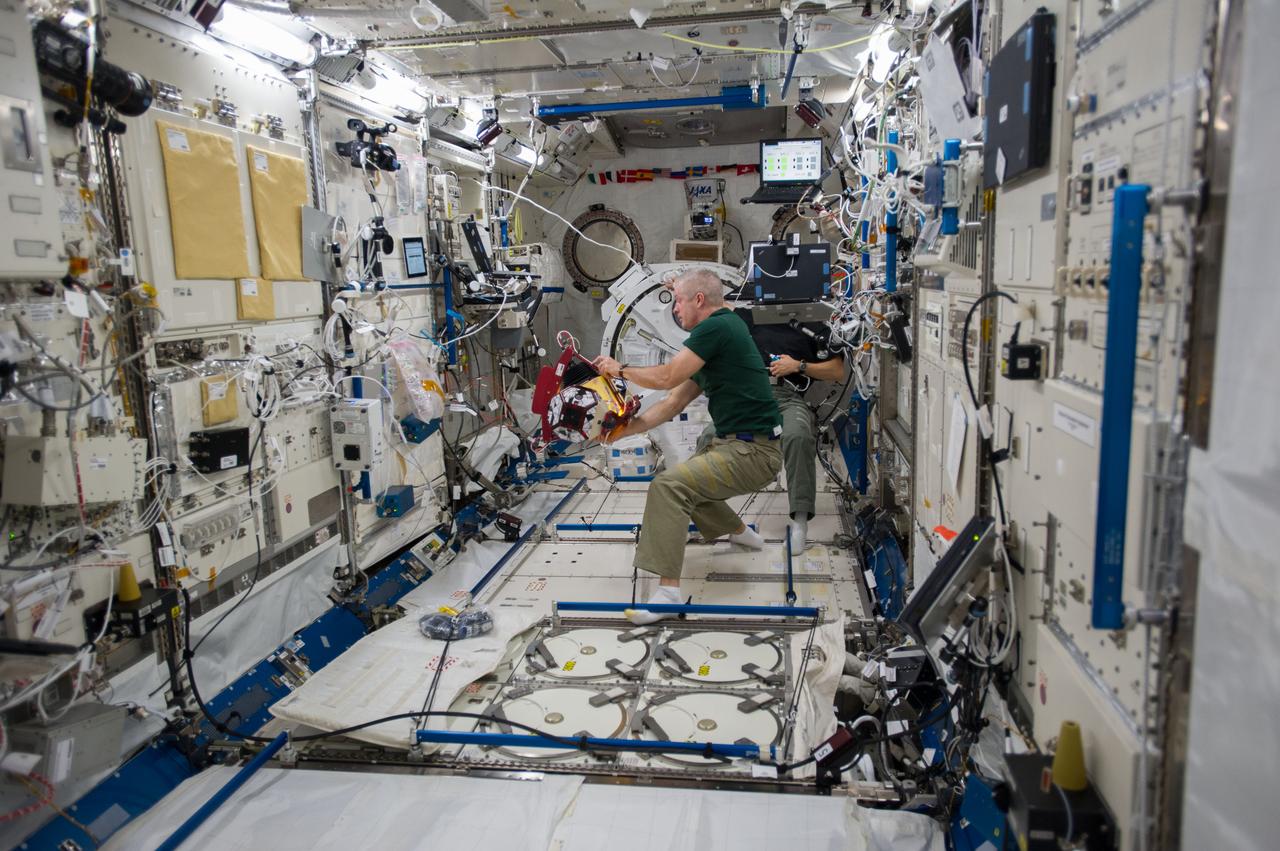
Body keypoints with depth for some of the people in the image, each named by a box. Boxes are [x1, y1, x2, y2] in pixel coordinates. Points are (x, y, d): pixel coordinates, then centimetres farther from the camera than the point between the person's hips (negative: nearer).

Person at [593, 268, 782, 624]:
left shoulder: (717, 327, -14)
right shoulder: (720, 330, 16)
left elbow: (666, 377, -14)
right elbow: (673, 404, 17)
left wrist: (621, 369, 3)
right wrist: (624, 431, 14)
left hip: (753, 451, -10)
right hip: (733, 442, 10)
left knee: (669, 485, -23)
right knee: (688, 478, 29)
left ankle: (669, 589, -21)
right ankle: (739, 531, 45)